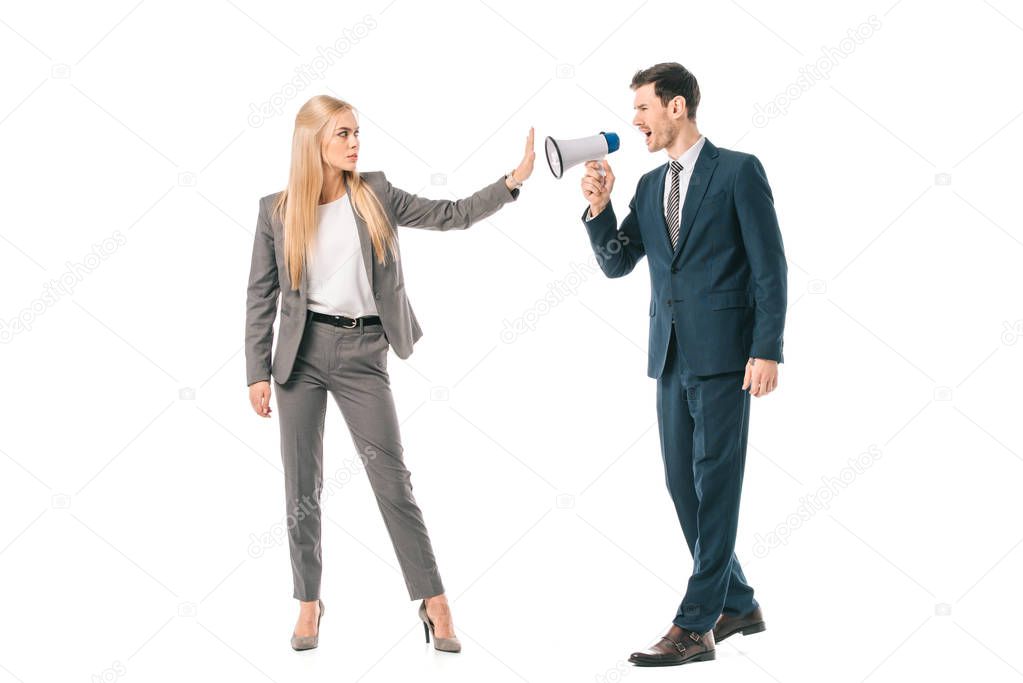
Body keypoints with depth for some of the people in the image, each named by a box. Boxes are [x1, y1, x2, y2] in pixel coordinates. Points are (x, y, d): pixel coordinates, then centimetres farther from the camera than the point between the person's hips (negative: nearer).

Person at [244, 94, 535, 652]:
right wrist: (257, 371, -2)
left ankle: (434, 602, 8)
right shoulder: (276, 210, 0)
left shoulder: (375, 195, 3)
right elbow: (261, 296, 2)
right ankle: (308, 604, 20)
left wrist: (511, 181, -8)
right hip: (303, 351, 0)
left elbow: (450, 215, 3)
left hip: (362, 352, 0)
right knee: (303, 485, 6)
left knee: (392, 480, 0)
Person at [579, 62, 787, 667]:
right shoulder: (651, 185, 15)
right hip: (672, 355, 7)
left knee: (713, 485, -5)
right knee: (683, 483, 10)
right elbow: (616, 264, 13)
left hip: (723, 351, -7)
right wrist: (599, 208, -3)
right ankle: (737, 604, 25)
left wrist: (767, 350, -14)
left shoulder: (739, 171, -4)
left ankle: (695, 627, -2)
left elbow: (770, 266, -8)